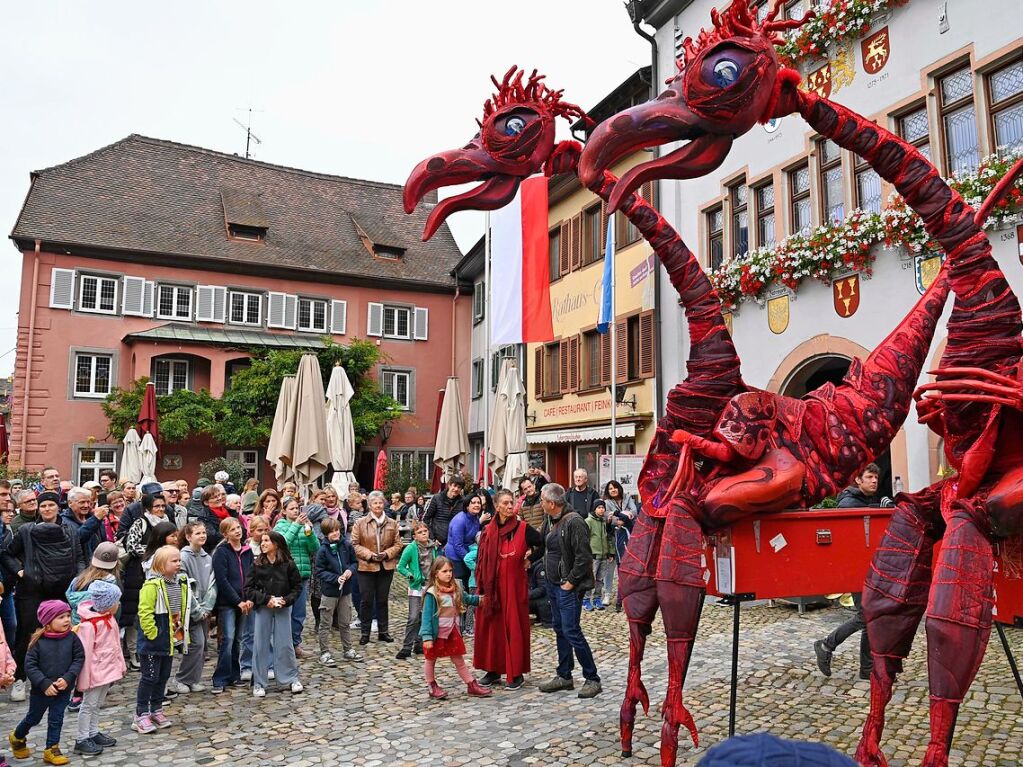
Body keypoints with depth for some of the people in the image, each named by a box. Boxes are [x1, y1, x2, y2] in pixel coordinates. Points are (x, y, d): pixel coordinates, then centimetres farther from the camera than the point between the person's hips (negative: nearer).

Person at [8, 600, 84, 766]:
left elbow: (79, 659, -8)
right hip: (41, 689, -1)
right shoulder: (38, 640, -16)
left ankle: (52, 750, 25)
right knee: (33, 718, 19)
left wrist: (68, 678, -20)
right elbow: (30, 665, -14)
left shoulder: (72, 638, -11)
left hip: (64, 689, 1)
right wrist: (45, 684, -20)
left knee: (56, 720, 9)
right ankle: (17, 738, 48)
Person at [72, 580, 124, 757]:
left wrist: (121, 664, 17)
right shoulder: (88, 624, -25)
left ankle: (94, 733, 30)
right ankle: (82, 740, 15)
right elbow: (84, 653, -21)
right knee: (89, 705, 4)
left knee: (97, 704, 19)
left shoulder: (110, 618, 3)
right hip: (95, 671, -8)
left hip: (108, 669, 8)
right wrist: (84, 679, -16)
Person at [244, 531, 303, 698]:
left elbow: (297, 586, 1)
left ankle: (292, 678, 18)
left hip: (283, 609, -1)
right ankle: (259, 683, 17)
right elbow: (248, 588, -4)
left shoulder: (288, 564, -5)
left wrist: (287, 600, -14)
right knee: (260, 644, 5)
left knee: (284, 643, 4)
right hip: (262, 609, 1)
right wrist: (266, 599, -14)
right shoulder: (257, 565, -3)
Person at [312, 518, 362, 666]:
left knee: (345, 623, 16)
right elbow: (319, 572, -12)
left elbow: (354, 562, 9)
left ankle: (348, 650, 29)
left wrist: (350, 570, -12)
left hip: (345, 590, 4)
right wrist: (336, 578, -21)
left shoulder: (347, 545, -3)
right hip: (329, 591, -4)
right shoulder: (323, 550, -14)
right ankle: (325, 653, 17)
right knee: (326, 624, 7)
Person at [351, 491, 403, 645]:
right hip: (366, 567, -2)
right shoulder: (360, 523, -3)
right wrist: (369, 554, -15)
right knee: (366, 600, 3)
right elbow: (355, 544, -4)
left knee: (382, 600, 12)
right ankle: (365, 633, 15)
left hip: (386, 567, 2)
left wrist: (387, 553, -11)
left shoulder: (392, 523, 4)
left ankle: (383, 631, 22)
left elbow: (398, 544, 6)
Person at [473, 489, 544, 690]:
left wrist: (530, 560, -2)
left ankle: (516, 673, 13)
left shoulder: (523, 529, -6)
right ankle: (493, 670, 22)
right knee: (491, 625, 8)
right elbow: (480, 560, 6)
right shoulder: (488, 531, 1)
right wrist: (481, 587, 2)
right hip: (492, 586, 3)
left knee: (515, 626, 2)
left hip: (515, 585, -3)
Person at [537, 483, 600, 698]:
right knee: (560, 630, 14)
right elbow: (541, 542, 25)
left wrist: (571, 581, -17)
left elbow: (583, 557, -21)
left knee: (571, 631, -8)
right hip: (553, 584, 9)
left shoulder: (574, 522, -19)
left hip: (568, 587, -9)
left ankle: (592, 679, 3)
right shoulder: (550, 521, 9)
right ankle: (564, 676, 25)